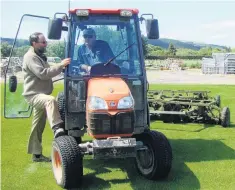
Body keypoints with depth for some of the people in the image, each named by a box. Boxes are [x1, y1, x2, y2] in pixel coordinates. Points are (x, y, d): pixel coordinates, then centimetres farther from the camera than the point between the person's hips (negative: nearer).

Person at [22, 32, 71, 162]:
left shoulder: (40, 56, 17)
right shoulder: (30, 57, -14)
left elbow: (46, 73, 26)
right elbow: (43, 74, -26)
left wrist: (60, 68, 13)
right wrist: (60, 65, -25)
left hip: (41, 95, 10)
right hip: (33, 95, -10)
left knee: (38, 126, 12)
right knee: (51, 100, -40)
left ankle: (36, 154, 20)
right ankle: (57, 129, -49)